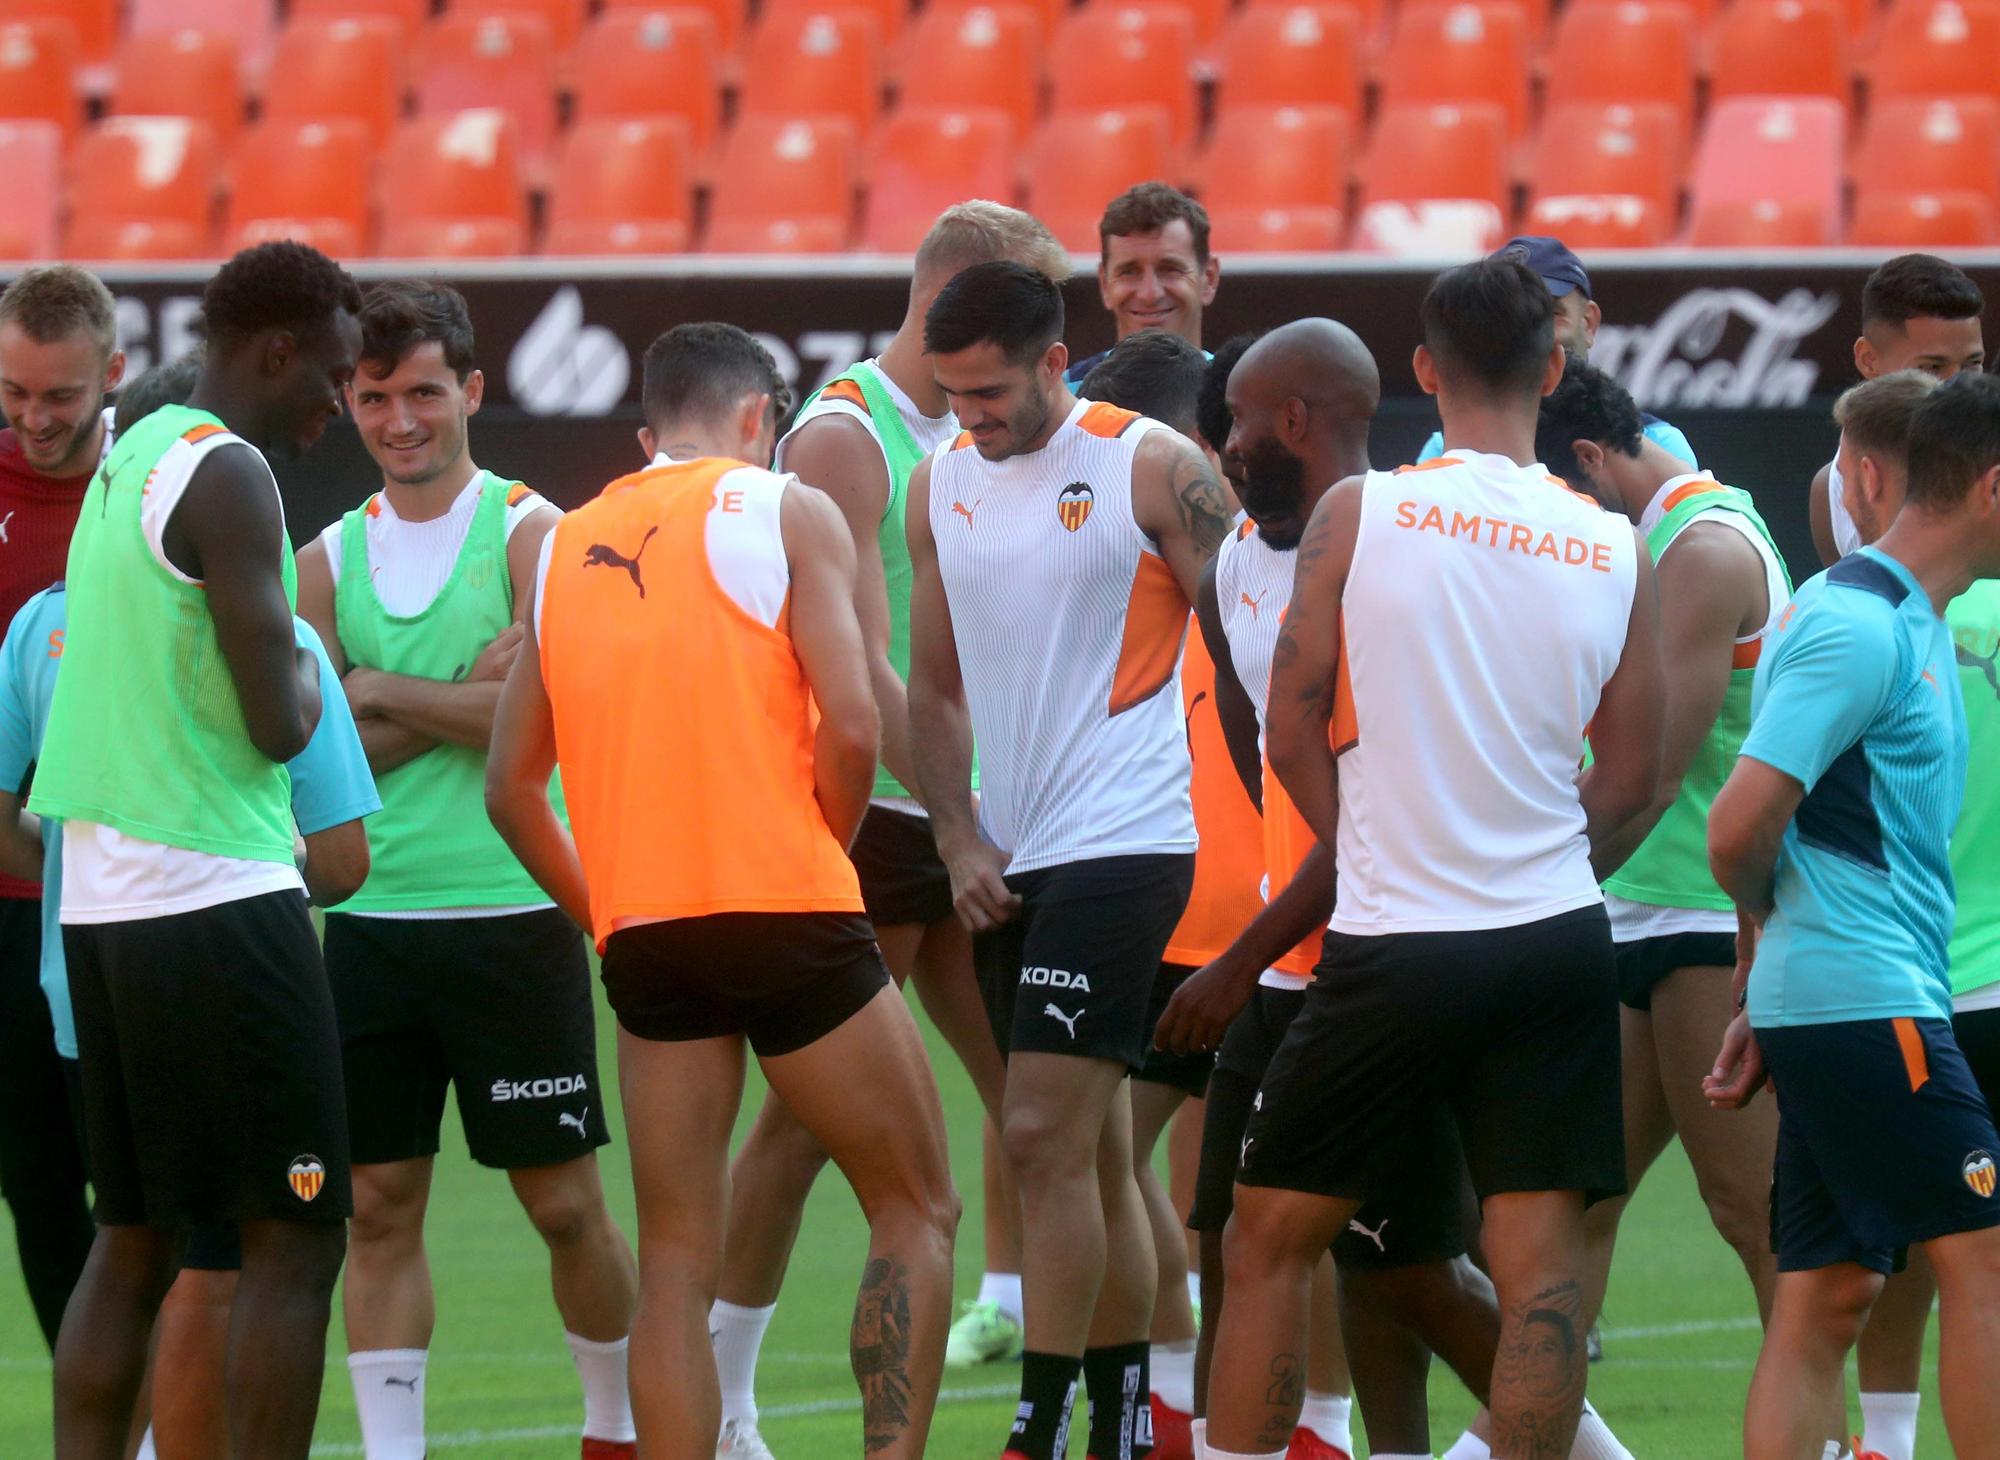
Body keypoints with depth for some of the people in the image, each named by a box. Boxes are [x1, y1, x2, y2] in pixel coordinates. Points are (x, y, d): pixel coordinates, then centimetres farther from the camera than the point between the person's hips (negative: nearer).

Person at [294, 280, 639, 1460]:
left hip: (513, 913, -3)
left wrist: (382, 696, -9)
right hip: (371, 919, 3)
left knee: (565, 1203, 3)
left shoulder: (529, 533, -2)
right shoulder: (329, 561, 10)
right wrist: (460, 702, -11)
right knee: (382, 1203, 2)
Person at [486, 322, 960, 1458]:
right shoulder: (788, 511, 2)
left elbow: (511, 788, 16)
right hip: (786, 909, -4)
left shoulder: (565, 547, 17)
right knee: (918, 1210, 8)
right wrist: (823, 853, 7)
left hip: (641, 930, 4)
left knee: (676, 1263, 7)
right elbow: (851, 723, -9)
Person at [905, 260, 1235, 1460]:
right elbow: (939, 685, 15)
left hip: (1123, 841, -6)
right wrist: (960, 844, 4)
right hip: (1010, 859, 6)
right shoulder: (942, 485, 10)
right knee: (1095, 1150, 12)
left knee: (1047, 1136, -14)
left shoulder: (1153, 468, -7)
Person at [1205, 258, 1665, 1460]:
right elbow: (1632, 781, 6)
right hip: (1557, 947, 2)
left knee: (1272, 1240, 11)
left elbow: (1292, 729, -1)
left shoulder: (1358, 515, -6)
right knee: (1542, 1266, 0)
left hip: (1393, 952, -2)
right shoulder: (1617, 551, 0)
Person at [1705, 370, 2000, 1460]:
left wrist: (1761, 998, 20)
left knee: (1826, 1295, 5)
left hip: (1817, 1002, 9)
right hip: (1863, 993, -9)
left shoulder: (1909, 622, 17)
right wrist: (1770, 933, 1)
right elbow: (1740, 830, -20)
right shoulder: (1861, 628, -15)